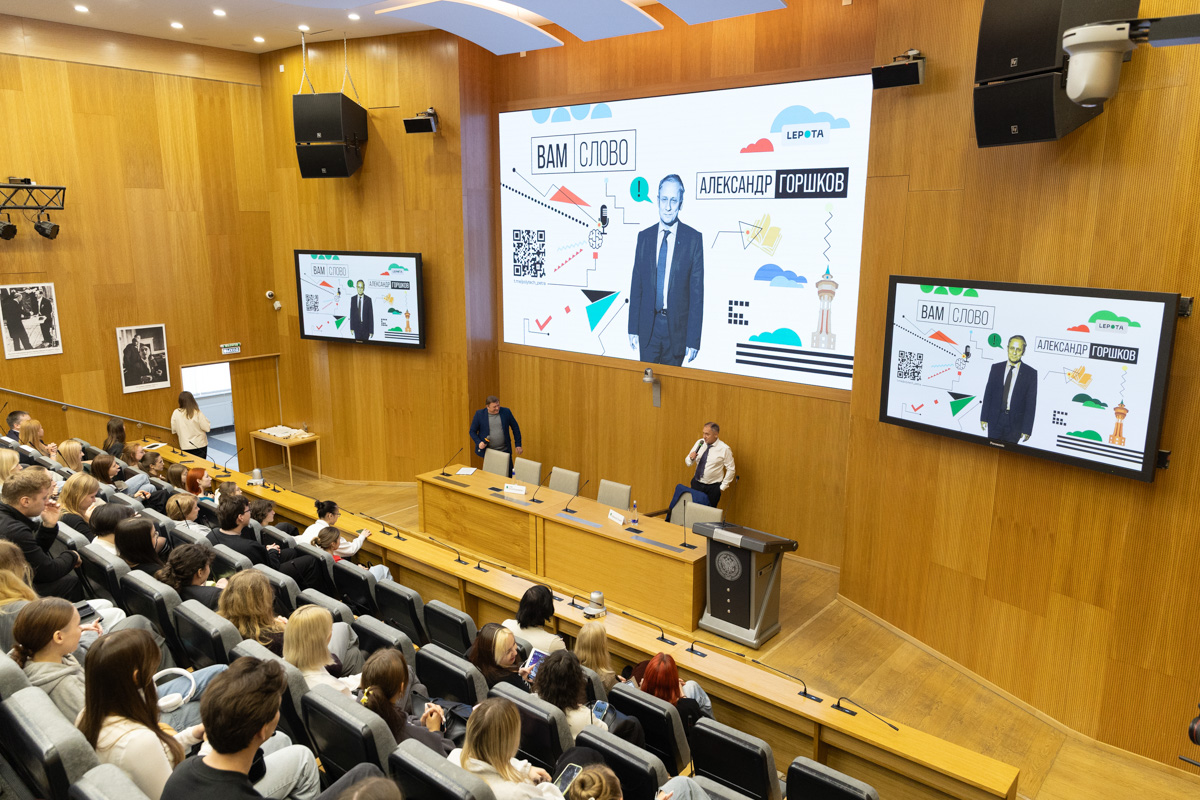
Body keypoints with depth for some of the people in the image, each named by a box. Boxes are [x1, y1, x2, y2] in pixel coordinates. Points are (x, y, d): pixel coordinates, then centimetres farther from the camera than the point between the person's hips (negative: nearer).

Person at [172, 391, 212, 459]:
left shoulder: (176, 413, -8)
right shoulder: (197, 413, -16)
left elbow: (174, 430, 1)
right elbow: (207, 428, -13)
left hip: (185, 446, 2)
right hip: (200, 445, -2)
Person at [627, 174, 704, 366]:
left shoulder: (693, 238, -5)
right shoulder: (644, 236, 5)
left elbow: (697, 291, -6)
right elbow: (636, 285, 8)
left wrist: (694, 339, -9)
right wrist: (633, 328, 4)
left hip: (677, 327, -2)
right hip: (648, 326, 2)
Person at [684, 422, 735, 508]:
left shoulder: (724, 449, -11)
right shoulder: (699, 443, 1)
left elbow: (731, 470, -6)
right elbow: (688, 463, 6)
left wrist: (723, 487, -5)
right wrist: (691, 458, -17)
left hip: (713, 488, -4)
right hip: (696, 484, 4)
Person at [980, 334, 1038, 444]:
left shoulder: (1031, 373, -2)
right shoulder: (996, 368, 6)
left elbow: (1031, 403, -3)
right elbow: (988, 394, 8)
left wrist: (1027, 429, -7)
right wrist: (984, 418, 3)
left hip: (1015, 424, -2)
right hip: (994, 421, 2)